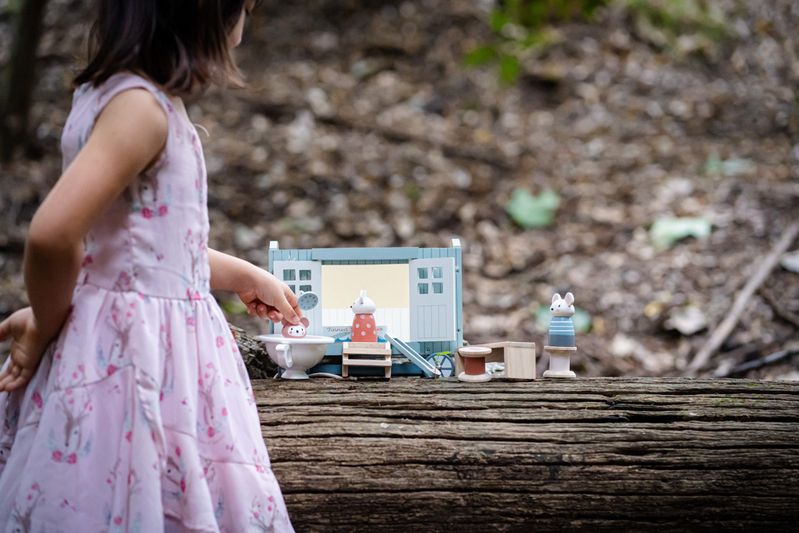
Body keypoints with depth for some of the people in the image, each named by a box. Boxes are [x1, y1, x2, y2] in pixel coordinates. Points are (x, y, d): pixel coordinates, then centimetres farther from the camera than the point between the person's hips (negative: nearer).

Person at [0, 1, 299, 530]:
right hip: (136, 354, -9)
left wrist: (244, 276, 31)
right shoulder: (140, 106, -19)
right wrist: (46, 326, -11)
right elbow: (52, 233, -29)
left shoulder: (114, 94, 11)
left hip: (152, 346, 9)